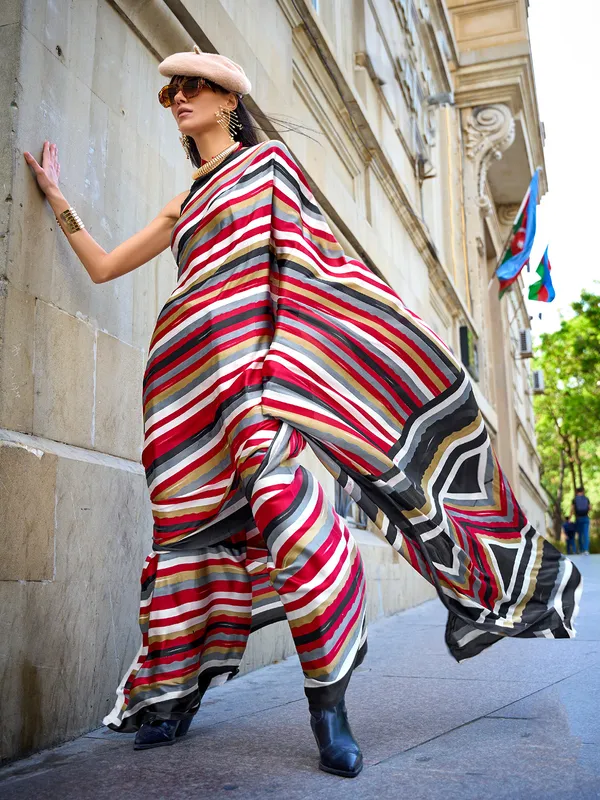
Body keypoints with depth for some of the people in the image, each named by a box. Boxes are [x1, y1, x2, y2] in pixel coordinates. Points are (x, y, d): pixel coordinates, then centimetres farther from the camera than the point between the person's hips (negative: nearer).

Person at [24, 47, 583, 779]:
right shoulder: (182, 207, 30)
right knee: (193, 520, 1)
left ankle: (326, 697, -15)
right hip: (188, 373, 6)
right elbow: (102, 266, 32)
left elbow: (312, 253, 4)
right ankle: (173, 694, 11)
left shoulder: (266, 162, 16)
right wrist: (55, 195, 35)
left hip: (250, 353, -5)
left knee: (277, 490, -23)